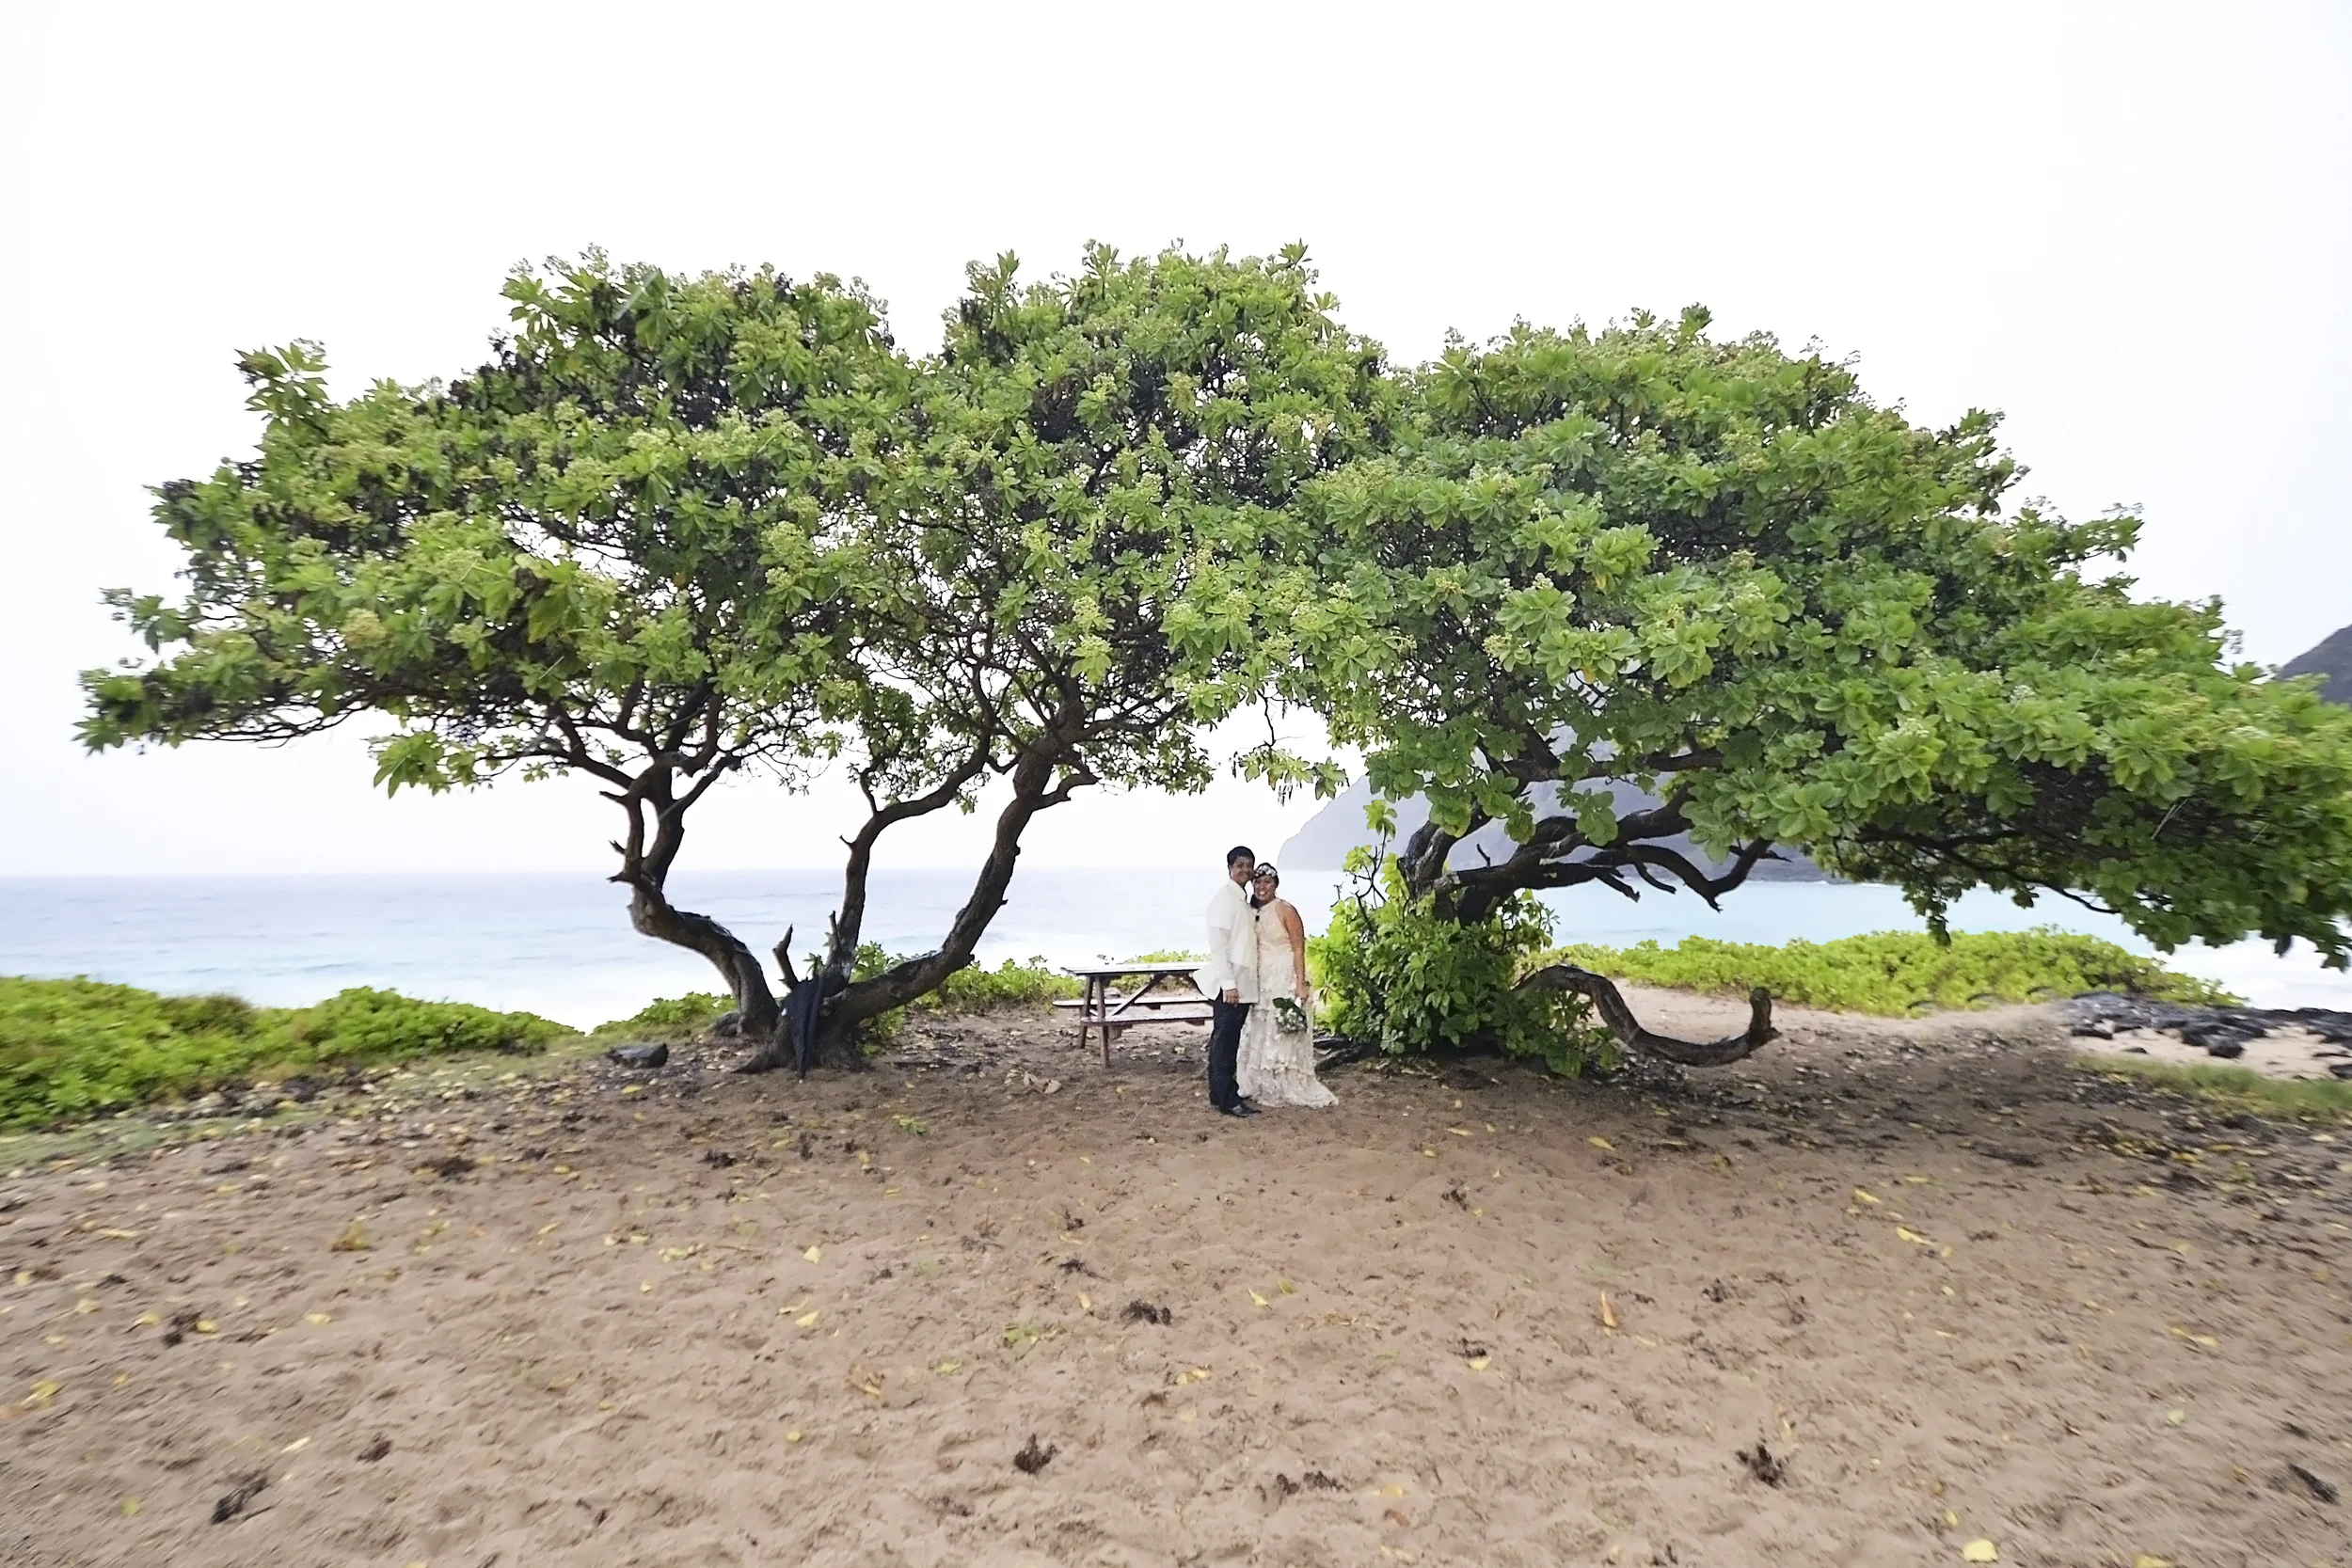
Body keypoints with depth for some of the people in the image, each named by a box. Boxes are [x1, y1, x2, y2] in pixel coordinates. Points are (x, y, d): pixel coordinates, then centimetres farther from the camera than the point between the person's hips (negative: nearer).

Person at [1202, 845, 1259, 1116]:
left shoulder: (1245, 901, 16)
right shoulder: (1224, 898, -11)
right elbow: (1217, 943, -17)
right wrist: (1228, 983, -20)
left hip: (1244, 984, 9)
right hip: (1229, 984, -9)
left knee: (1231, 1040, 13)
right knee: (1223, 1040, -4)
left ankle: (1223, 1092, 20)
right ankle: (1226, 1100, -1)